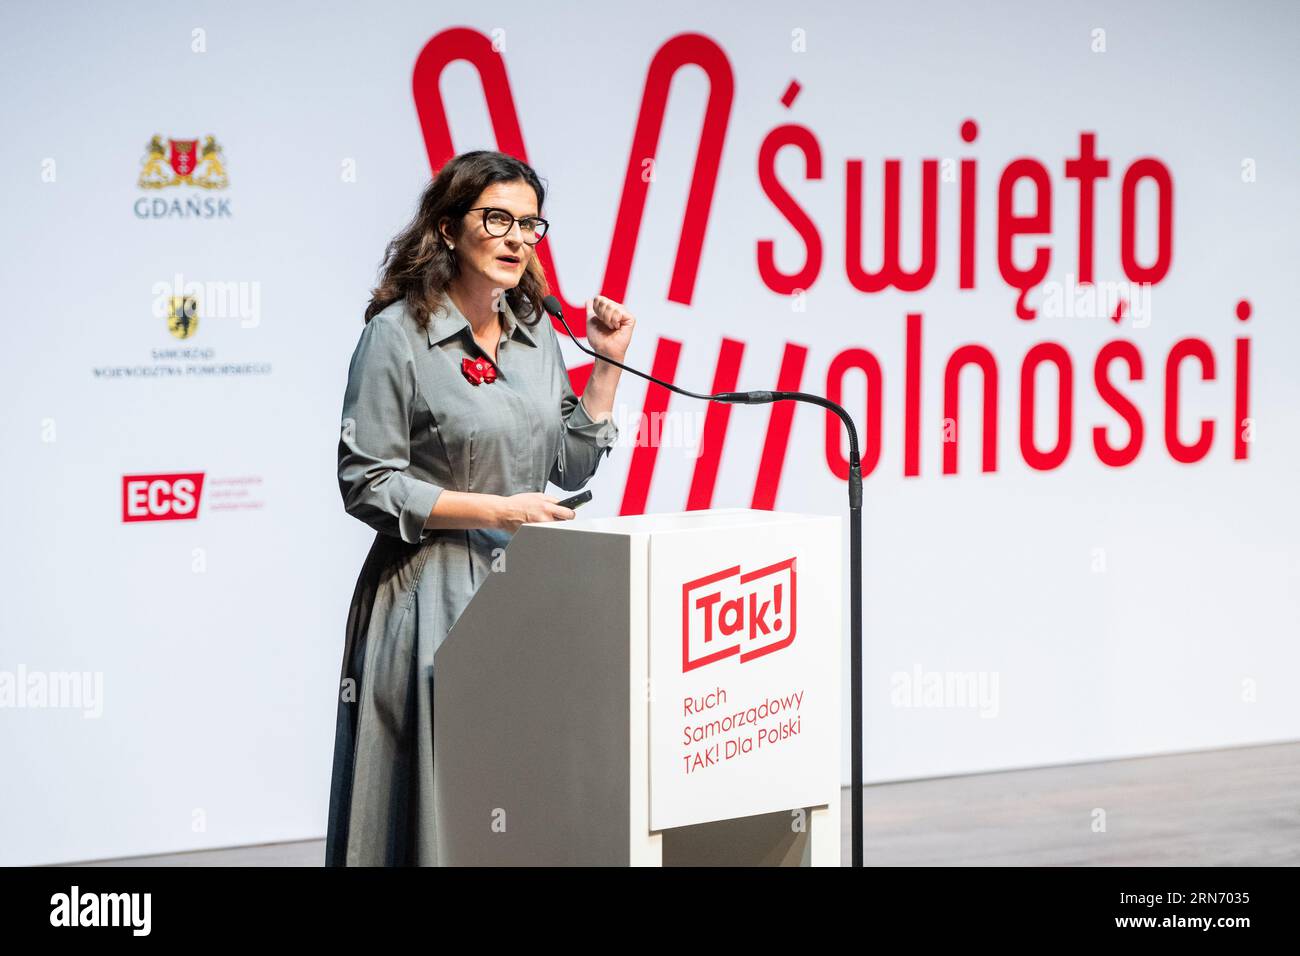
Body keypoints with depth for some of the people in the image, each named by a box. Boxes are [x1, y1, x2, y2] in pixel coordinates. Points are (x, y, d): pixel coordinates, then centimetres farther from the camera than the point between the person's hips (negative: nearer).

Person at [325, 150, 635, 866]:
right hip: (436, 593, -6)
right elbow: (366, 485, -11)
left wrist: (607, 364, 7)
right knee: (439, 796, -5)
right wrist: (496, 511, -15)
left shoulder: (537, 335, 11)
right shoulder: (398, 335, -9)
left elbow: (572, 468, 16)